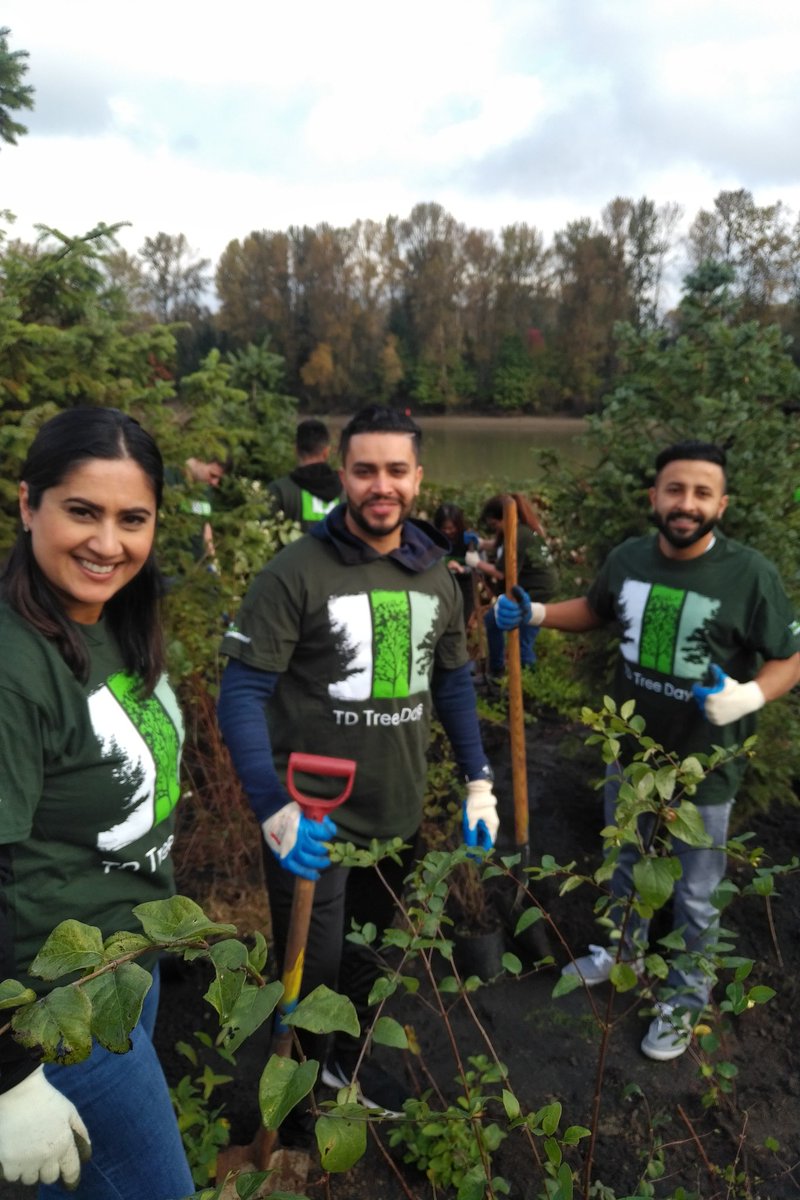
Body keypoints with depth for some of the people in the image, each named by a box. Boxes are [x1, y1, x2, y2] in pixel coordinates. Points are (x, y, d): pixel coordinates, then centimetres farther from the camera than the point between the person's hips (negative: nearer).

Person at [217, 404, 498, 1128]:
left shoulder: (436, 576, 1)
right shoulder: (295, 573, -16)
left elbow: (453, 682, 11)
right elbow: (242, 693, -18)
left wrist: (479, 780, 8)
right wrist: (273, 804, -29)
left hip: (400, 815, 5)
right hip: (314, 818, -5)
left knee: (371, 955, 24)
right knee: (312, 971, 12)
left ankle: (348, 1062, 52)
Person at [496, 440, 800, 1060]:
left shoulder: (750, 574, -22)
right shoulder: (628, 559, -8)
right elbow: (596, 610, 12)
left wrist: (749, 697, -31)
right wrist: (535, 613, -2)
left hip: (704, 768, -4)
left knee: (695, 895, 16)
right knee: (624, 862, 27)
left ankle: (686, 998, 41)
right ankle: (624, 948, 54)